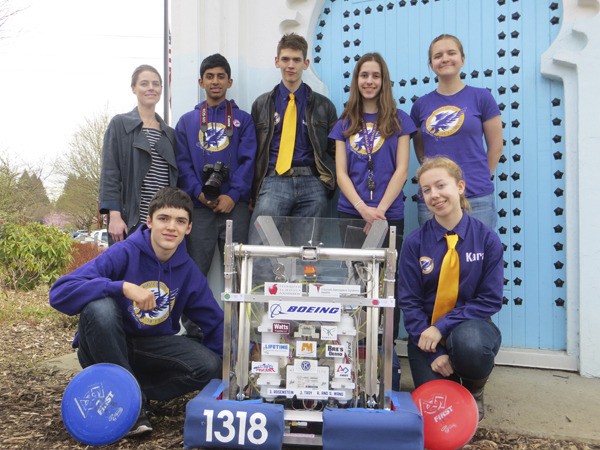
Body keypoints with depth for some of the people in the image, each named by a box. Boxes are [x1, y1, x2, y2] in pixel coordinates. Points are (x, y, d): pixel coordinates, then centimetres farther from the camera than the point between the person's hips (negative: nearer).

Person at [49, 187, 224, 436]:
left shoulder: (189, 272, -6)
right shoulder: (123, 253, -21)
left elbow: (215, 322, 1)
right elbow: (59, 293, -30)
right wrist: (123, 287, -39)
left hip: (152, 347, 3)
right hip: (104, 349, -3)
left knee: (210, 367, -20)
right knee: (99, 307, -36)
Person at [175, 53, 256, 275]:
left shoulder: (243, 119, 11)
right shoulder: (187, 121, 15)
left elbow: (247, 160, 1)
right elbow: (182, 162, 6)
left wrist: (233, 195, -12)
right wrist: (198, 192, -10)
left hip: (235, 205, -1)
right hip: (198, 206, 1)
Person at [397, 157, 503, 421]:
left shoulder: (487, 239, -7)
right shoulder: (415, 242, -6)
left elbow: (491, 299, -6)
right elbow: (409, 302, -4)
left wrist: (443, 326, -18)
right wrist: (434, 354, -14)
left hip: (471, 325, 0)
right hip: (427, 331, 1)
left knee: (469, 344, -35)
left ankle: (474, 390, 1)